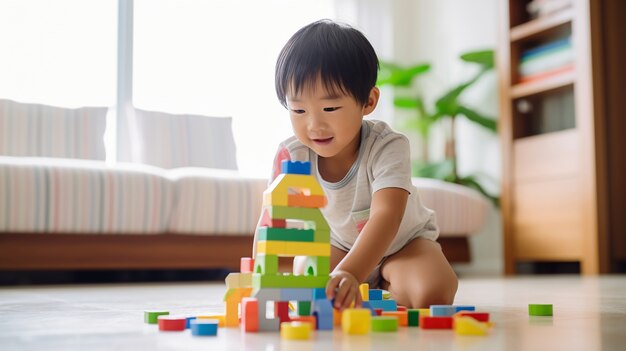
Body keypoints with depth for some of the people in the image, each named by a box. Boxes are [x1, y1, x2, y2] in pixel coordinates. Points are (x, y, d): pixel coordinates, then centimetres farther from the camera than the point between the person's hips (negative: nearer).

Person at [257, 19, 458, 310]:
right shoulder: (291, 155, -23)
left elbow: (385, 217, -48)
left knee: (433, 294, -29)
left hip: (403, 241, -3)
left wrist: (349, 274, -64)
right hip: (338, 244, 4)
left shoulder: (386, 147, -34)